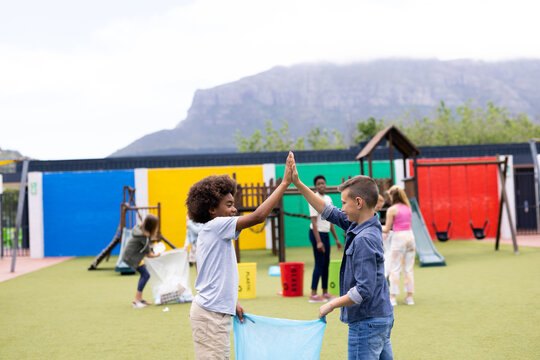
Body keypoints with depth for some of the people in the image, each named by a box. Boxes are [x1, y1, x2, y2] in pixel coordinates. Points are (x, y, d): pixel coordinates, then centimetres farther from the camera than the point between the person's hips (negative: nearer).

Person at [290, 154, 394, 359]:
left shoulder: (364, 240, -23)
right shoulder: (358, 226, 4)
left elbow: (364, 290, -26)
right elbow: (329, 213, 15)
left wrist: (332, 305, -13)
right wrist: (299, 185, 12)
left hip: (367, 323, -9)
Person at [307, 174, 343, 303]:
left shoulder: (328, 199, 11)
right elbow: (314, 222, -18)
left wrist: (336, 239, 17)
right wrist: (318, 242, -22)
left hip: (326, 234, 8)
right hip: (317, 233, -8)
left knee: (326, 264, 11)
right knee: (319, 264, -7)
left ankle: (325, 293, 19)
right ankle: (313, 295, -2)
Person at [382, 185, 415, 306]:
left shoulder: (392, 210, -8)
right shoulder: (408, 208, 10)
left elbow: (387, 229, -8)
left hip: (398, 237, -6)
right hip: (410, 235, 6)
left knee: (395, 269, 1)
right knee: (408, 268, 10)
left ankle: (393, 297, 1)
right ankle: (409, 296, 13)